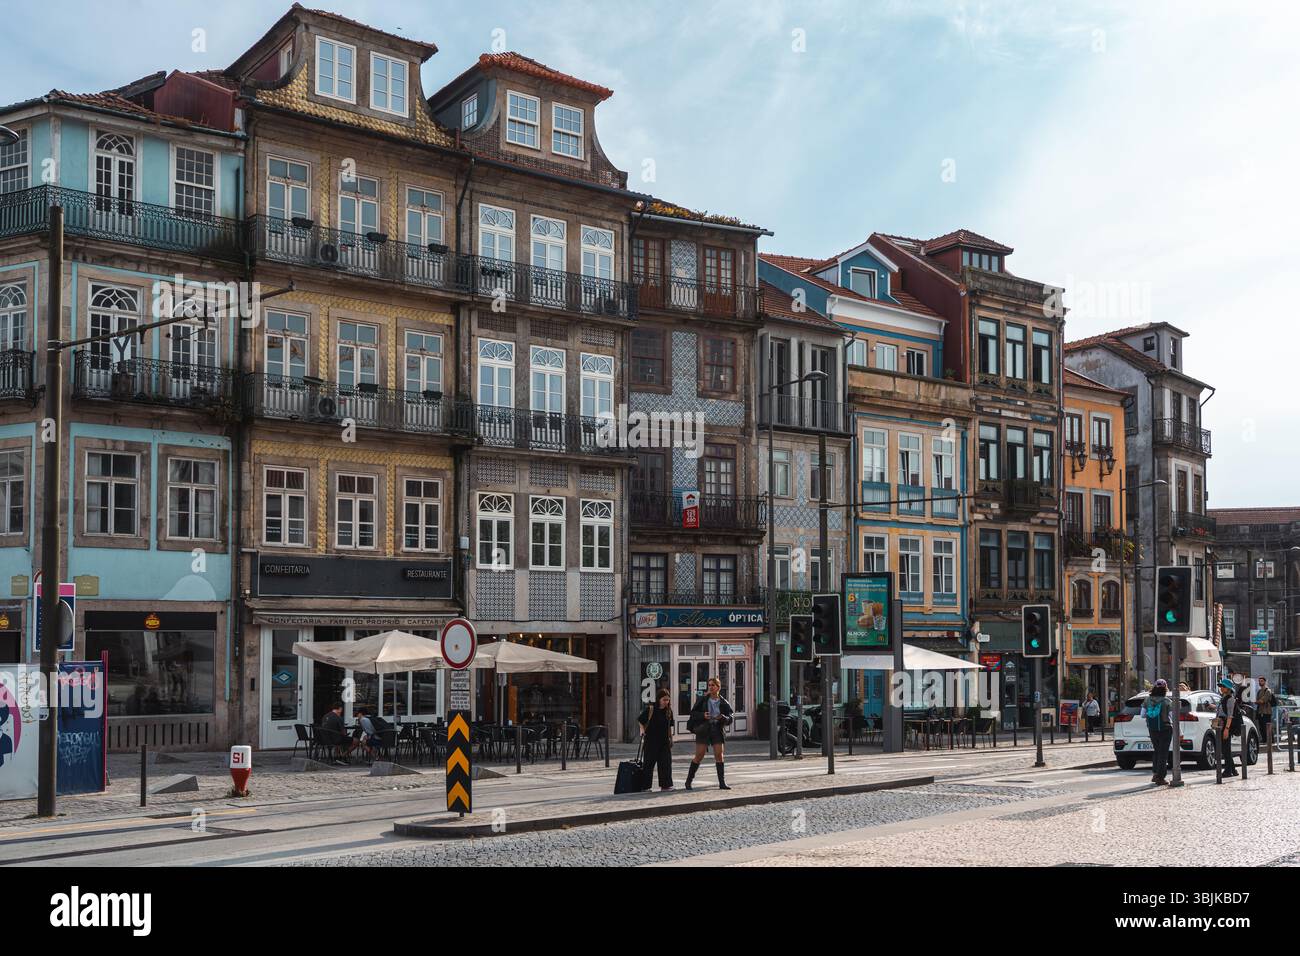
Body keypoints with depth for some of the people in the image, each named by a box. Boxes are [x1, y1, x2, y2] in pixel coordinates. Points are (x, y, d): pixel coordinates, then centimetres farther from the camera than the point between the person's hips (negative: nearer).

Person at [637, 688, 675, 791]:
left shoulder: (668, 711, 5)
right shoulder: (650, 709, -8)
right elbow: (640, 720, 1)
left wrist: (670, 739, 14)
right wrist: (642, 730, -12)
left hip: (664, 741, 4)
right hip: (651, 741, -4)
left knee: (665, 762, -1)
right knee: (649, 763, 3)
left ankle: (665, 784, 5)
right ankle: (645, 786, 10)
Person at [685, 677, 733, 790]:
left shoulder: (723, 702, 3)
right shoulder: (702, 700, 0)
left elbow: (730, 719, 3)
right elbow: (693, 713, 1)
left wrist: (722, 717, -19)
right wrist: (702, 715, -18)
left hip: (717, 730, 2)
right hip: (703, 729, -2)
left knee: (719, 755, -4)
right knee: (699, 756, -3)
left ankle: (722, 783, 1)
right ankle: (688, 781, 9)